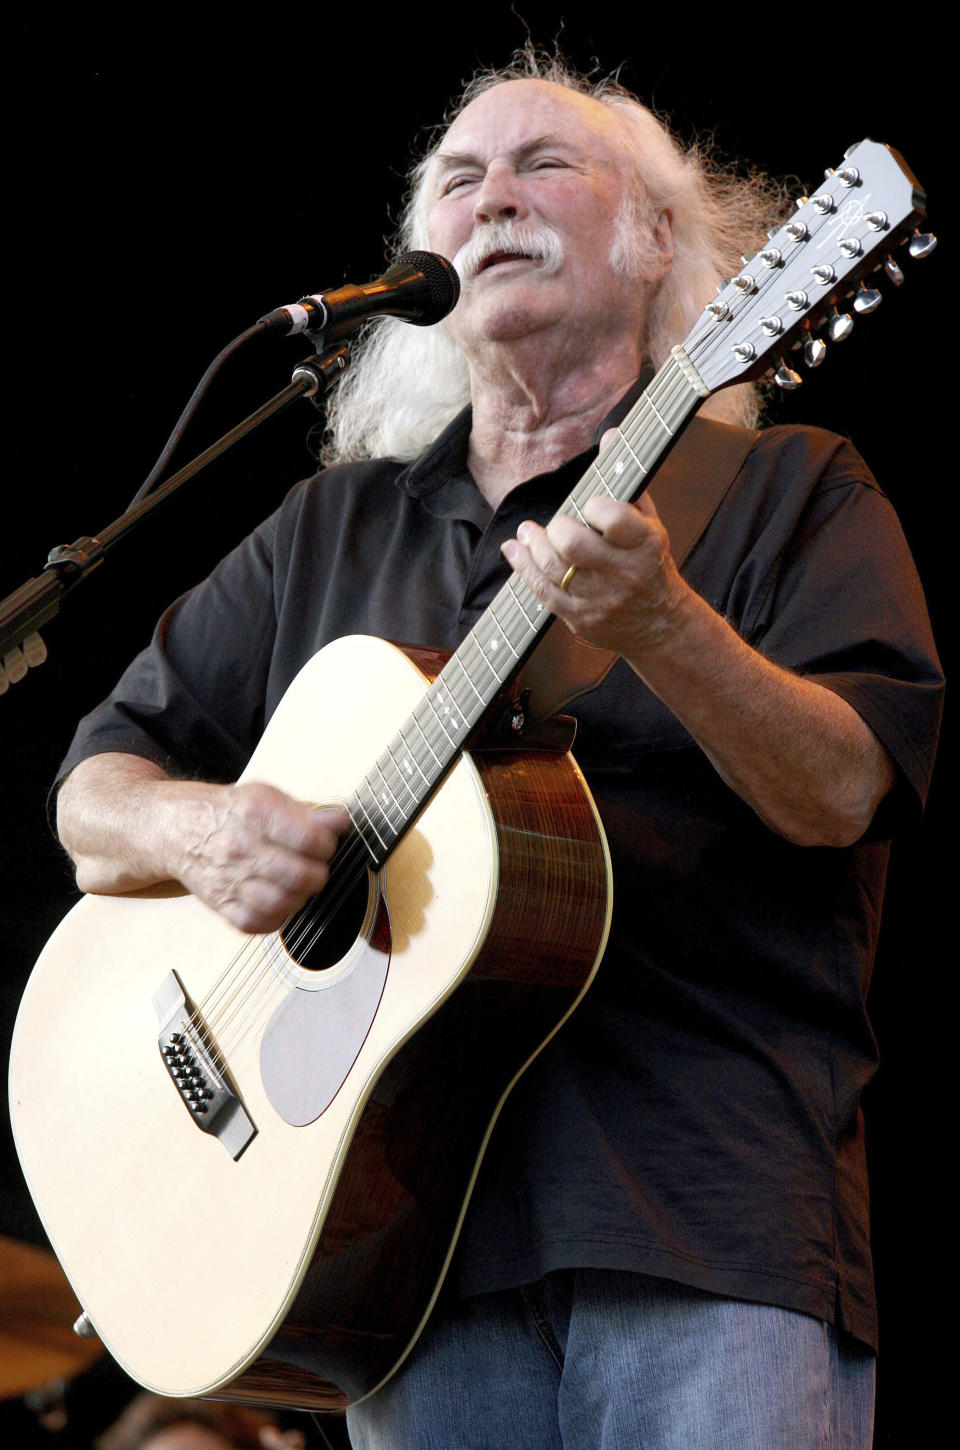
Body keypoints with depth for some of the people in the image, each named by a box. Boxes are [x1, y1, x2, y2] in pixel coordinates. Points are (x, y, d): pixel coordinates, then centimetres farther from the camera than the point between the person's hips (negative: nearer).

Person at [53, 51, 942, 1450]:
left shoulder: (782, 489, 8)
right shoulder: (334, 530, 20)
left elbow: (845, 793, -7)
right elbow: (97, 785, 18)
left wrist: (662, 627, -24)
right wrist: (195, 829, -5)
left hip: (710, 1211, -3)